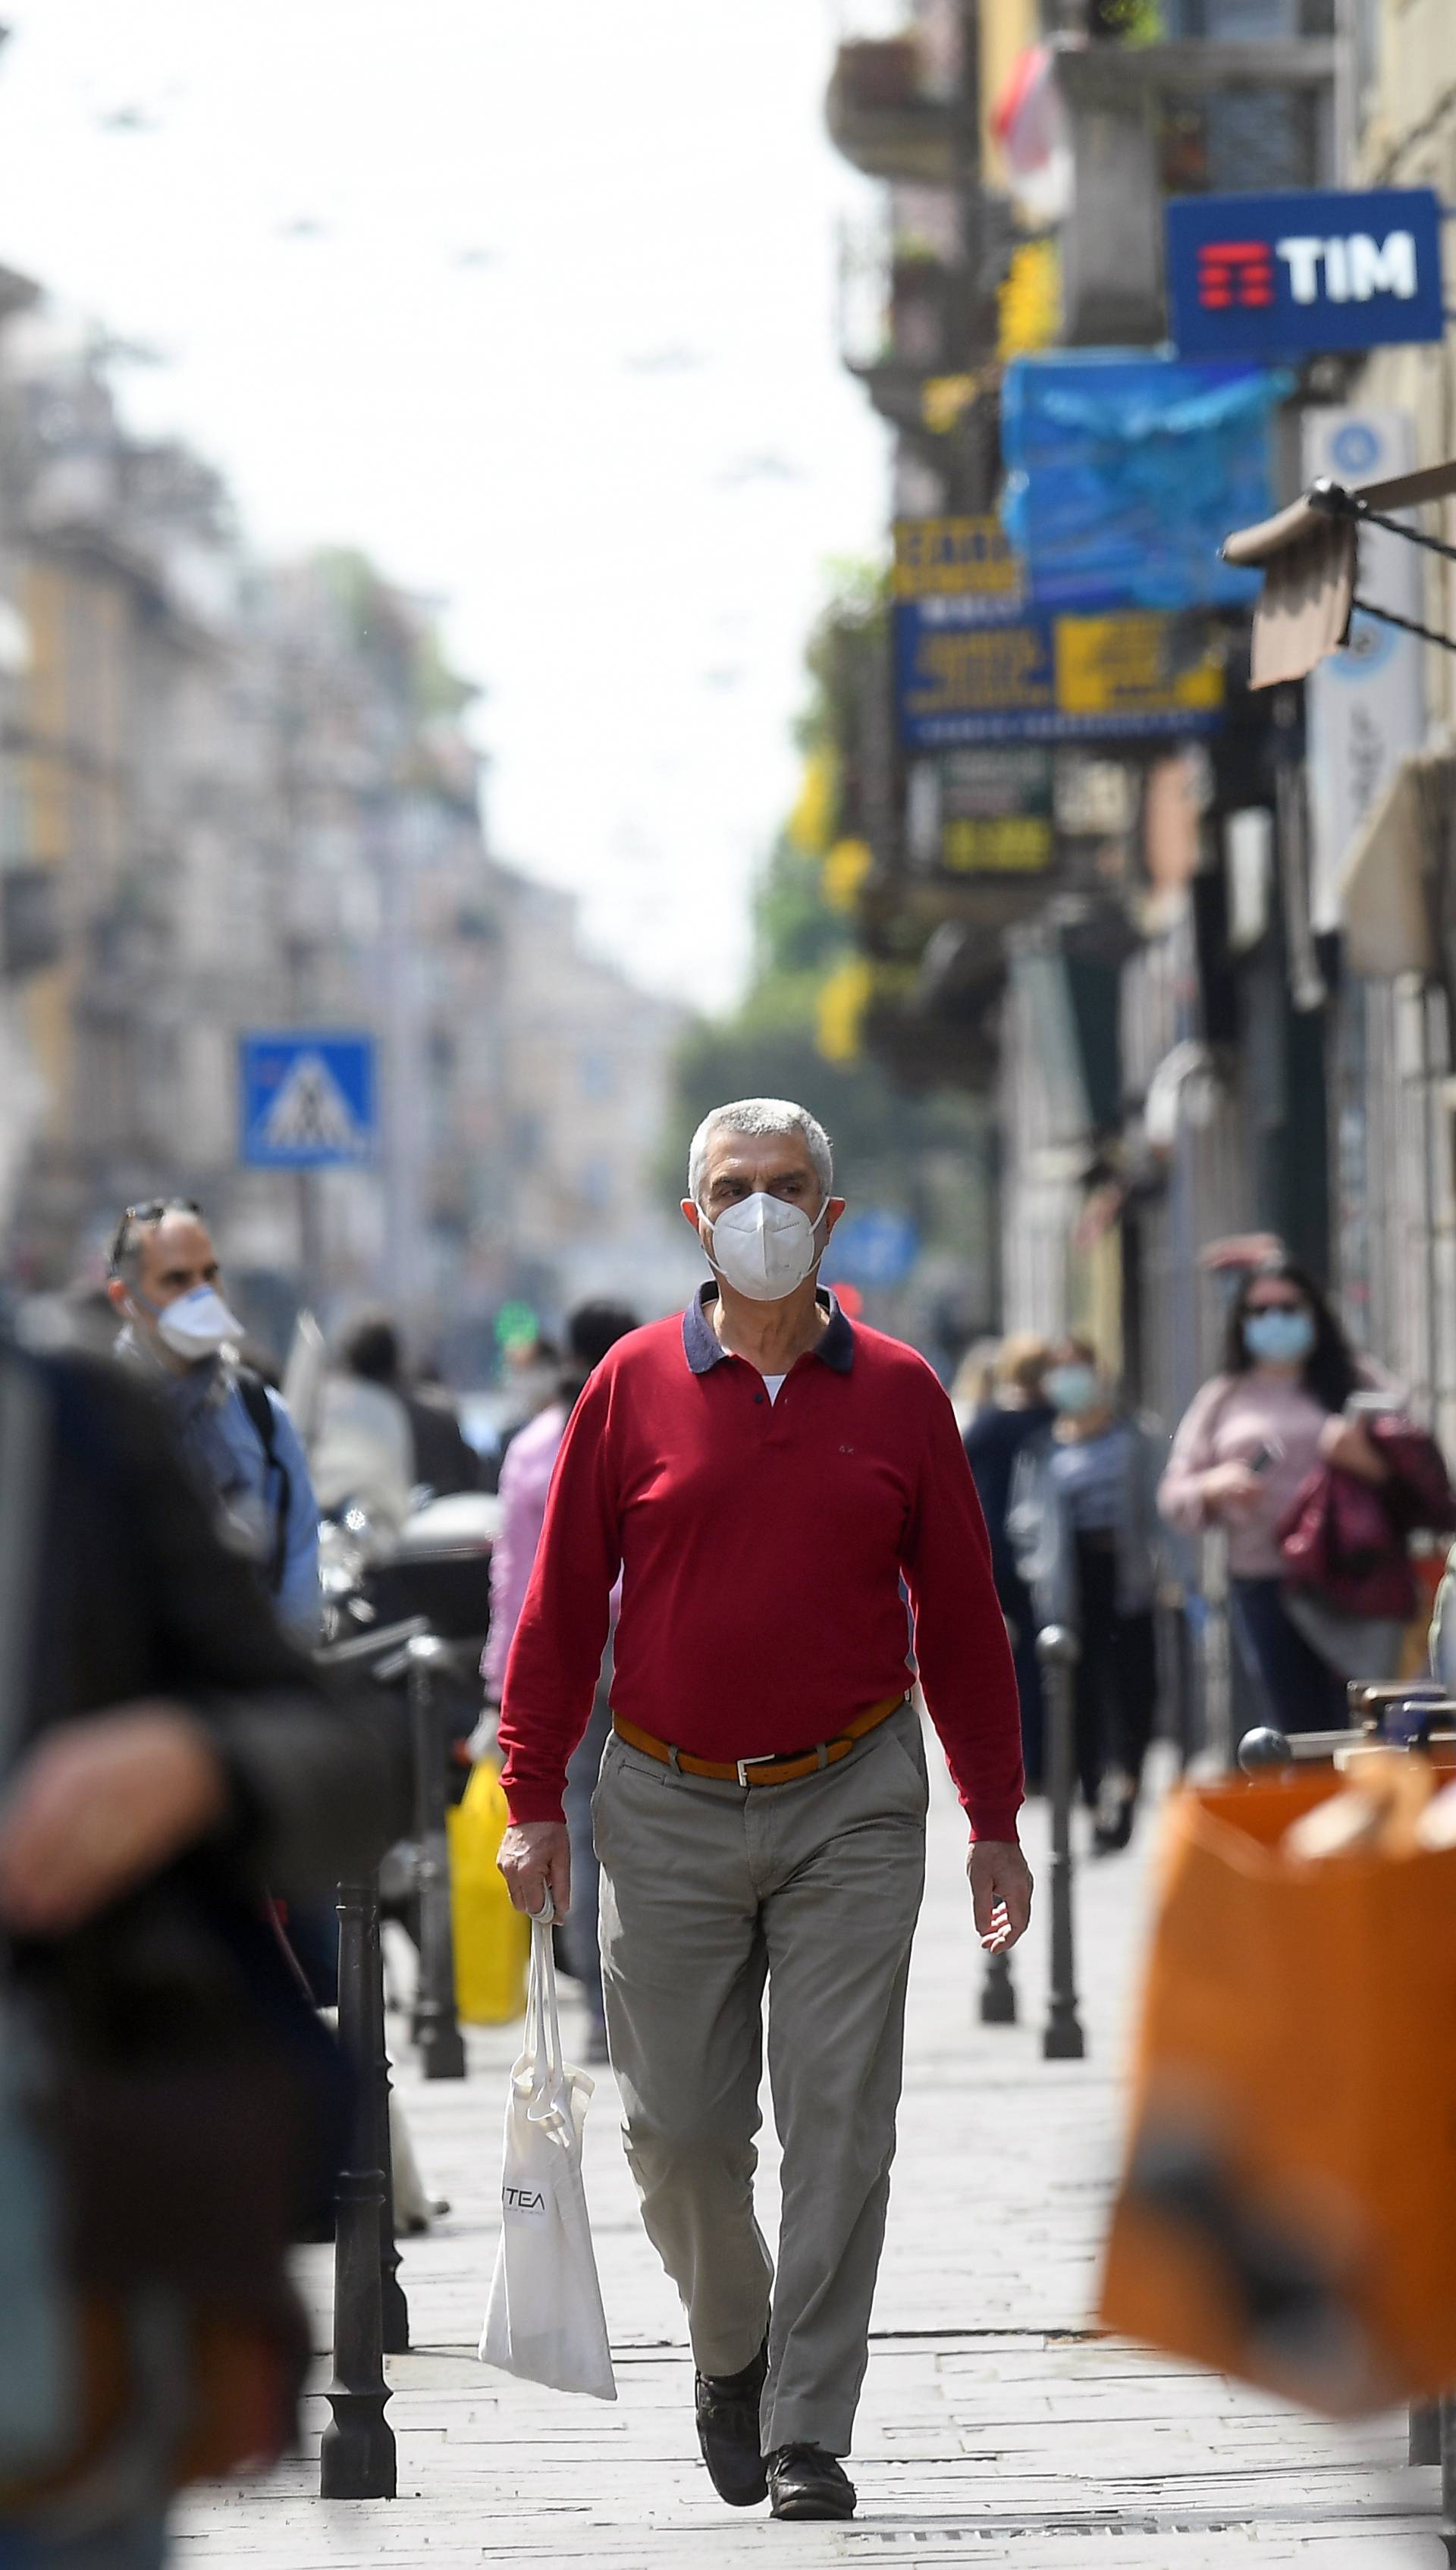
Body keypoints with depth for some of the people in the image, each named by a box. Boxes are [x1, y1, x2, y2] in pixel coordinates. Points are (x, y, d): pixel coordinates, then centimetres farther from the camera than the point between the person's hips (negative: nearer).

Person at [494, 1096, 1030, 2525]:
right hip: (668, 1807, 0)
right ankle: (730, 2348, 31)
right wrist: (532, 1801, 2)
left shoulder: (897, 1394, 3)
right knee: (677, 2129, 4)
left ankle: (809, 2433, 0)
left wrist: (994, 1821, 6)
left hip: (851, 1808, 0)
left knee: (838, 2127, -6)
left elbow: (959, 1616, 8)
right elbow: (562, 1603, 5)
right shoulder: (635, 1386, 1)